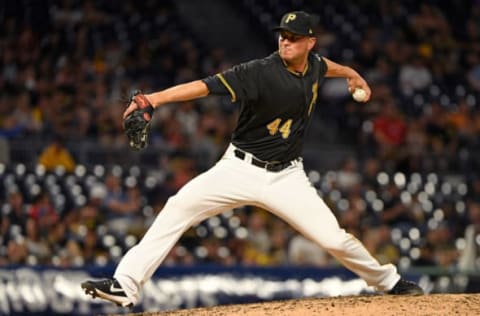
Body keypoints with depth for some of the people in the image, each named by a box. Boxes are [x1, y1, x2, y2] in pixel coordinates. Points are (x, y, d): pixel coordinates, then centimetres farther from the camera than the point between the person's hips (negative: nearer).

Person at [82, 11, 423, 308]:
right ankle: (125, 285, -21)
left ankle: (388, 281, 20)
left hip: (286, 177, 3)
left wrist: (351, 73, 42)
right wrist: (157, 97, -43)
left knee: (334, 238, -7)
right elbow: (208, 85, -31)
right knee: (180, 206, -21)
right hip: (241, 169, -3)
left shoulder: (312, 64, -2)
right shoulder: (261, 72, -19)